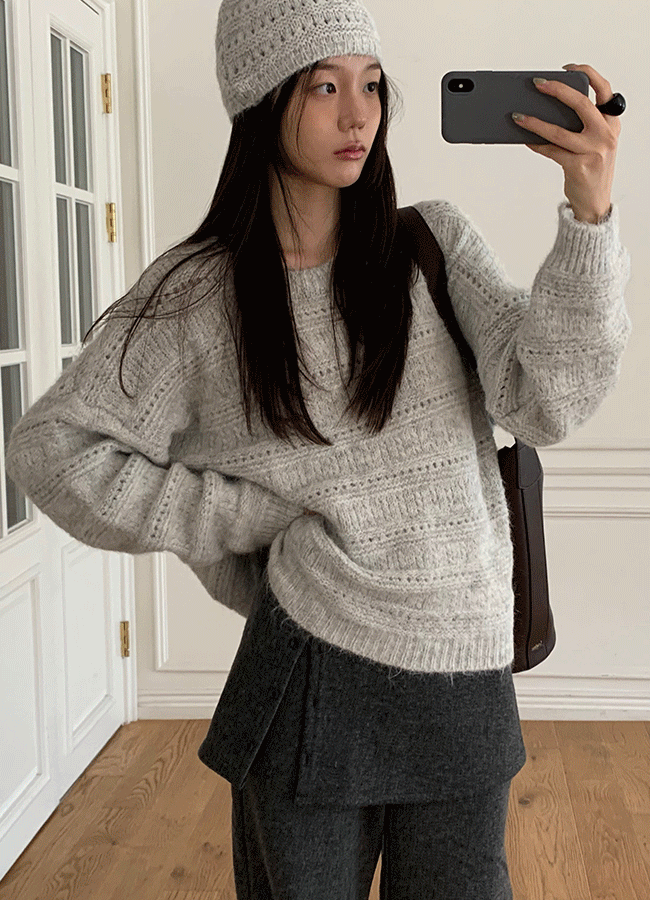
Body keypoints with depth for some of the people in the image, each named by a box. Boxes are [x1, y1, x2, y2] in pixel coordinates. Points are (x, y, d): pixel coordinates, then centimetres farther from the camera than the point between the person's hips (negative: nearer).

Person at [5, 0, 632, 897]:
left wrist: (591, 202, -22)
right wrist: (264, 515, -7)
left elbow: (544, 402, -10)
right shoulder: (199, 295, -3)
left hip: (465, 681, 2)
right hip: (315, 670, -1)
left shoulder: (437, 243, 2)